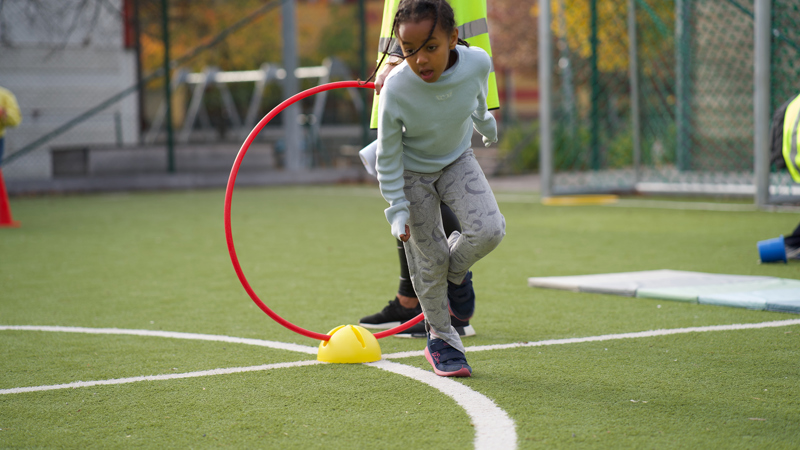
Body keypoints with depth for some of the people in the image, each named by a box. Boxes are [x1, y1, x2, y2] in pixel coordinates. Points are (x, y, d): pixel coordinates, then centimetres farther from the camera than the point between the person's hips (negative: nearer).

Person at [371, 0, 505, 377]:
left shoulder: (478, 63, -27)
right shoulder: (396, 88, -33)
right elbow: (388, 158, -18)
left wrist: (486, 125, 21)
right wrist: (397, 209, -20)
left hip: (456, 161, 2)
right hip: (411, 172, -2)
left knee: (489, 229, -20)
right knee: (429, 260, 0)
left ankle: (456, 272, 15)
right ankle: (440, 340, 23)